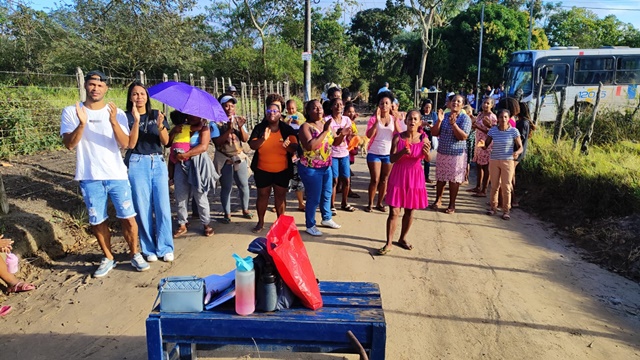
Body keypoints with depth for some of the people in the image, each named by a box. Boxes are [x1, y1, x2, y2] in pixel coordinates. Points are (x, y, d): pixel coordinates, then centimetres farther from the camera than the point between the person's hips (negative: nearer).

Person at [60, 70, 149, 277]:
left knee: (128, 218, 1)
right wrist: (82, 124, -26)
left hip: (117, 175, 0)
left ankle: (134, 254, 21)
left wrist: (114, 122, -26)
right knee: (97, 221, 9)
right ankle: (108, 258, 27)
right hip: (89, 177, 1)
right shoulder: (71, 112, 0)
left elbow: (124, 144, -10)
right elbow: (69, 144, -9)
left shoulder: (117, 113, 0)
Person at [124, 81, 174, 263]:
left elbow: (165, 141, -1)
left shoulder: (156, 115, 8)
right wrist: (136, 121, -19)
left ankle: (165, 248, 9)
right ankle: (149, 249, 13)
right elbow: (131, 144, -10)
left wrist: (160, 126, -19)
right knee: (143, 208, 2)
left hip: (158, 163, 2)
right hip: (138, 164, -2)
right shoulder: (127, 117, 1)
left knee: (162, 206, -2)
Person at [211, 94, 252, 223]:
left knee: (243, 185, 6)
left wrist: (240, 127, -19)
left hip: (239, 157, 3)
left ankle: (245, 210, 23)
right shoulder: (216, 122, -8)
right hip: (224, 159, -3)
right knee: (226, 187, 1)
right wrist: (229, 129, -27)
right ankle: (227, 214, 13)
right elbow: (217, 141, -17)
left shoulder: (238, 120, 3)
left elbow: (245, 139, -3)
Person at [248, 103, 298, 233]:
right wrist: (263, 139, -29)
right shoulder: (259, 128, -1)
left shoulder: (287, 129, -3)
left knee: (280, 195, 8)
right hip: (262, 170, 0)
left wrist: (288, 145, -34)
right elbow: (252, 145, -10)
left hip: (282, 170, 0)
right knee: (262, 195, 8)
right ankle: (260, 222, 20)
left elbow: (295, 148, -10)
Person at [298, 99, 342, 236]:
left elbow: (333, 142, 14)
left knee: (327, 195, 20)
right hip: (311, 169, -7)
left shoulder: (325, 123, 5)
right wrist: (325, 131, -28)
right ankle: (310, 225, 17)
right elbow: (310, 146, -30)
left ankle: (326, 218, 40)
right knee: (314, 198, 1)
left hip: (326, 167, 7)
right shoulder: (306, 126, -15)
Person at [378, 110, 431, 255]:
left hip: (415, 176, 2)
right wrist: (403, 152, -28)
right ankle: (388, 243, 3)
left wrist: (427, 152, -30)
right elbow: (392, 159, -10)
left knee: (410, 210, 11)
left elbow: (428, 159, -9)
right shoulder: (398, 137, -6)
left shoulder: (423, 138, -1)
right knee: (394, 211, -4)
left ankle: (402, 238, 29)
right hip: (399, 175, -2)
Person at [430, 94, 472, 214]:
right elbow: (434, 133, 1)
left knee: (454, 180, 3)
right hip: (442, 152, 4)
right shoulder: (444, 116, 4)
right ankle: (438, 200, 26)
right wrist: (439, 121, -15)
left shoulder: (465, 118, -7)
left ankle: (452, 204, 13)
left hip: (457, 154, -3)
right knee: (440, 178, 11)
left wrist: (453, 124, -27)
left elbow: (463, 137, -17)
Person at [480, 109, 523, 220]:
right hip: (494, 161, 2)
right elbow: (486, 145, 3)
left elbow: (520, 147, -5)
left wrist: (517, 152, -28)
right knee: (494, 186, 10)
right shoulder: (492, 130, -2)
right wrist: (482, 144, -20)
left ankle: (506, 210, 12)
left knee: (506, 187, 1)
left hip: (508, 162, -2)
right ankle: (493, 207, 24)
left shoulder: (514, 131, -7)